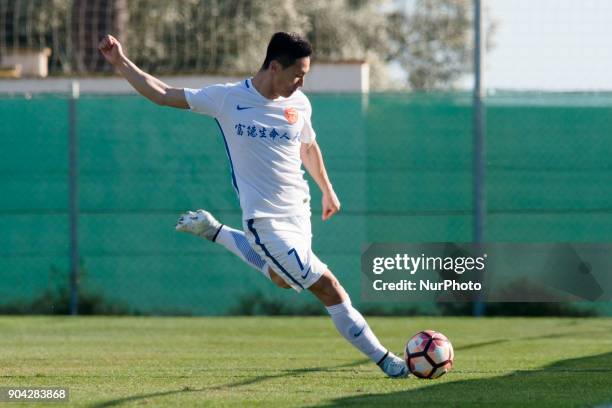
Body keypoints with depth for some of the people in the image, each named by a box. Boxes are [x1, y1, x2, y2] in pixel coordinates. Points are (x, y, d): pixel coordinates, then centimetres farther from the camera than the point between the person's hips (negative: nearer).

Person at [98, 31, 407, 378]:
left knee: (281, 278, 26)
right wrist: (121, 62, -10)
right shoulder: (227, 98, -12)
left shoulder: (299, 104, 0)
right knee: (328, 288, -10)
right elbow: (163, 95, -3)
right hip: (266, 222, -6)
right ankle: (383, 359, 0)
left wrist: (328, 190, 29)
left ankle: (213, 231, 37)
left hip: (298, 212, 6)